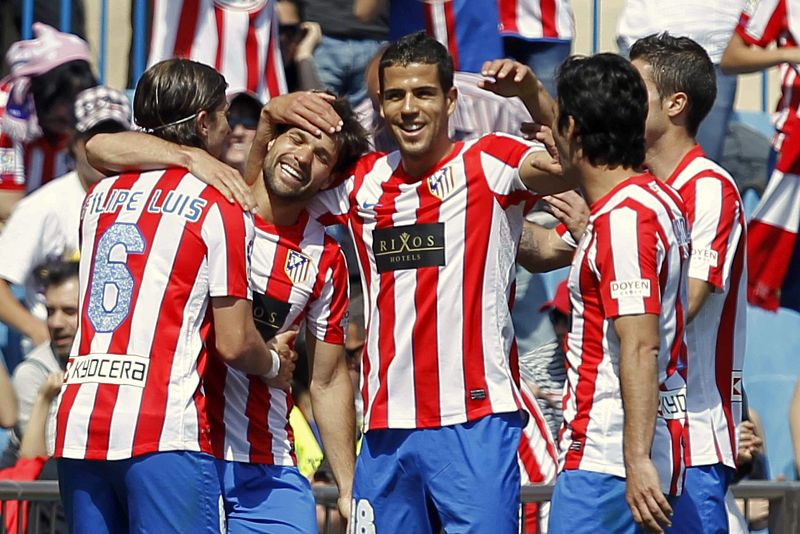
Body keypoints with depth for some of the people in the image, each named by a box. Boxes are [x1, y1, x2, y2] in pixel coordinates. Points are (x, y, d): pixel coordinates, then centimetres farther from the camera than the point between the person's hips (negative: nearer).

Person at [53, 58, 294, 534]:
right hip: (164, 429, -6)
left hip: (78, 423, 6)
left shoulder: (100, 196, 17)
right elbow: (234, 344, -4)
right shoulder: (220, 208, -2)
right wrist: (275, 365, 17)